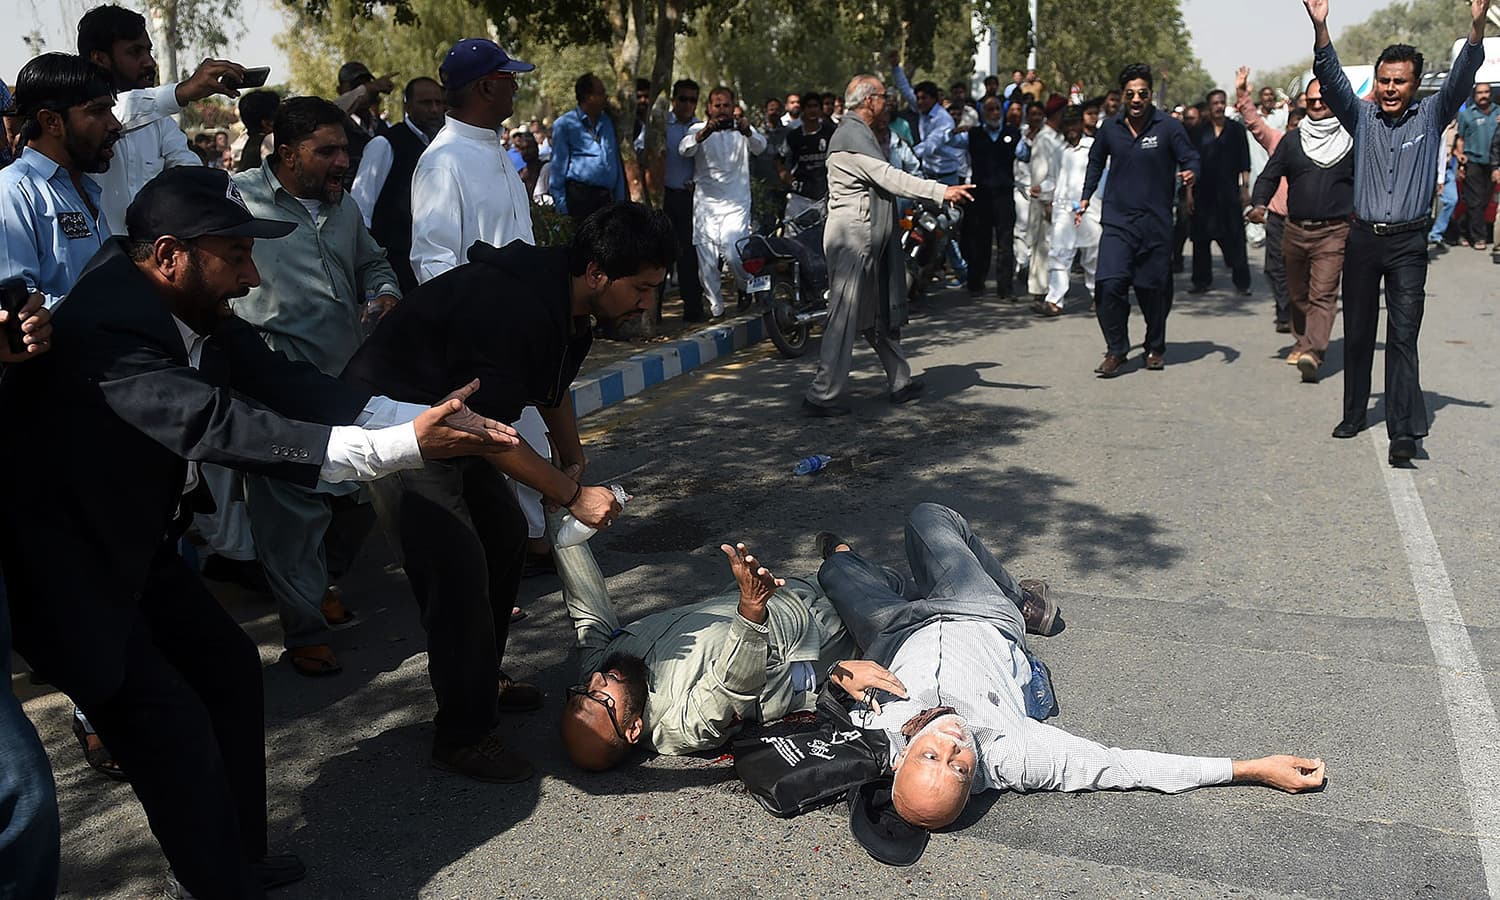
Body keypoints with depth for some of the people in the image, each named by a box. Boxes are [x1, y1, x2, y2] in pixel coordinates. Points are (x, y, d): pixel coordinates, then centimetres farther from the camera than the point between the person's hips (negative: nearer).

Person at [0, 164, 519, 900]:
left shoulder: (190, 308, -6)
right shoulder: (104, 329, -32)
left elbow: (281, 384, -12)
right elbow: (221, 426, -41)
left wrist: (425, 420, -22)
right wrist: (403, 446, -44)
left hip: (137, 542, 9)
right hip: (65, 561, -9)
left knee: (229, 668, 14)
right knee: (173, 728, -9)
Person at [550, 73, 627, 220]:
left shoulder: (607, 122, 18)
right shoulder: (564, 124, 1)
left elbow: (617, 163, 20)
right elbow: (558, 167, -2)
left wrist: (620, 200, 15)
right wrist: (561, 206, -8)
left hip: (606, 197, 5)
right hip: (579, 196, -5)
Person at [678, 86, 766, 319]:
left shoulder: (742, 130, 10)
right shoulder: (698, 129, 9)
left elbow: (759, 146, -10)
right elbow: (684, 149, -12)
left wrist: (748, 132, -34)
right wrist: (704, 133, -32)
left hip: (736, 204, -1)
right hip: (705, 203, 1)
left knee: (733, 254, -16)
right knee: (706, 258, 0)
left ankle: (749, 288, 13)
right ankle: (715, 304, 16)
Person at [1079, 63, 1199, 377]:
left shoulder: (1168, 127, -2)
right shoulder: (1109, 128, 6)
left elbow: (1191, 159, 0)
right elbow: (1096, 161, 23)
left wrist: (1190, 173, -23)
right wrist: (1086, 196, 17)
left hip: (1155, 222, -1)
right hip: (1117, 221, 1)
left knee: (1153, 290, 6)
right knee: (1109, 285, -15)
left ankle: (1155, 348, 28)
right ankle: (1116, 350, -1)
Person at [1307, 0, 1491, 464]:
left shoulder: (1431, 116, 4)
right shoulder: (1362, 117, 6)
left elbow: (1461, 77, -11)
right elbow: (1331, 79, -7)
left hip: (1408, 242, -2)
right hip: (1363, 238, 2)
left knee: (1403, 335, -9)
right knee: (1357, 332, 10)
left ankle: (1405, 431, -14)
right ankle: (1354, 413, 25)